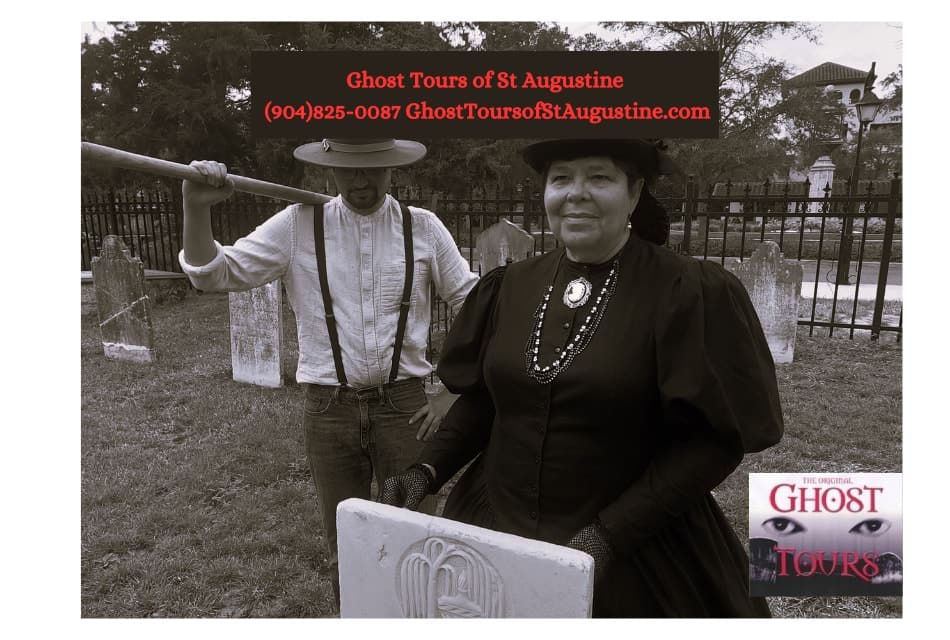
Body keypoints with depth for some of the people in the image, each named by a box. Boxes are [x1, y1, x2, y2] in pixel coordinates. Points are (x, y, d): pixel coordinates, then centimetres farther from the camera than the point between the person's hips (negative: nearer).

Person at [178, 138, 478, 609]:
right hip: (328, 409, 1)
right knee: (345, 549, 17)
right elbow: (216, 275, 2)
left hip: (404, 405, 0)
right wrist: (197, 209, -16)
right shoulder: (299, 224, -1)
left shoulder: (422, 227, -2)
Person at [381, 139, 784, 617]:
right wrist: (427, 471, -8)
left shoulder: (689, 295, -14)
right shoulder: (511, 286, -2)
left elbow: (714, 438, -13)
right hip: (493, 525, 5)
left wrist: (610, 535, -19)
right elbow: (482, 398, 6)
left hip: (634, 552, -4)